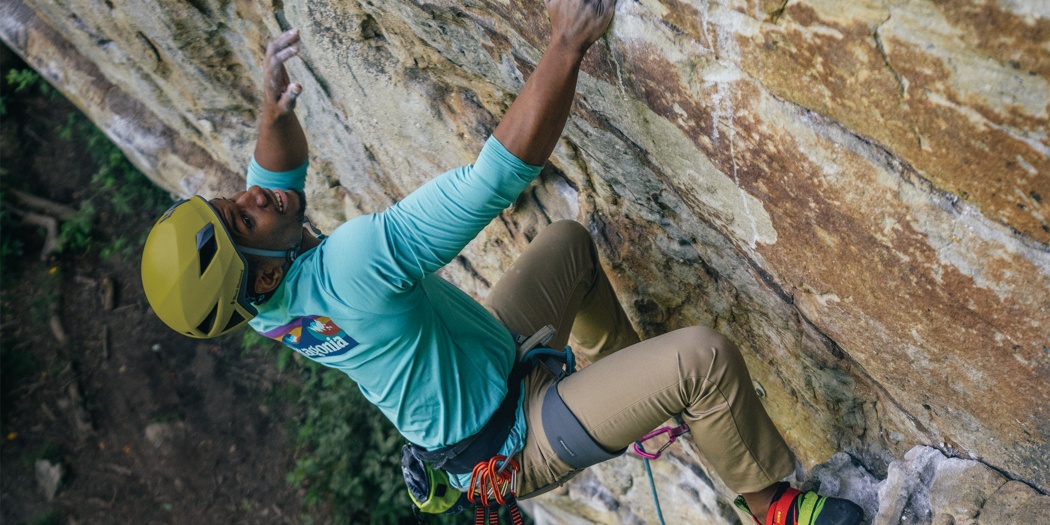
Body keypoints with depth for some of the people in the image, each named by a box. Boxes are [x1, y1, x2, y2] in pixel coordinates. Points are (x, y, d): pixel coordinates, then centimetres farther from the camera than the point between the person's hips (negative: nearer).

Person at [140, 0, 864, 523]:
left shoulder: (256, 300, -11)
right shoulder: (348, 266, -39)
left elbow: (282, 176, 8)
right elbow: (494, 176, -41)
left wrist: (274, 113, -12)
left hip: (482, 368, 9)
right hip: (517, 446, -9)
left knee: (569, 239, 17)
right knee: (704, 357, -21)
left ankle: (624, 381, 34)